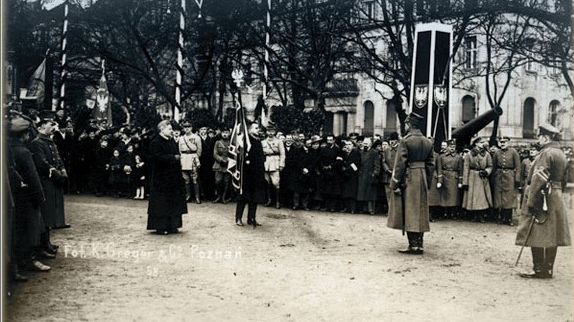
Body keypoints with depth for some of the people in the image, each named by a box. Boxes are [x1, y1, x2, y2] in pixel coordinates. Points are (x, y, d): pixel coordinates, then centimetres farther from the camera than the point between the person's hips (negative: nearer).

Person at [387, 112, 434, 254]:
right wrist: (427, 182, 16)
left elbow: (400, 164, -15)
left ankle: (413, 245, -4)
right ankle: (420, 245, 13)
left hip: (408, 178, -6)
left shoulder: (405, 141, -11)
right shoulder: (428, 142, 8)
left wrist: (395, 184, -12)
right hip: (422, 178, 6)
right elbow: (430, 164, 10)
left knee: (409, 211, -1)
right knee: (421, 212, 11)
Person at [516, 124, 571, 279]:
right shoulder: (561, 154, 14)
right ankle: (548, 269, 15)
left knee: (536, 235, -3)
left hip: (543, 198, -9)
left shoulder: (546, 153, -15)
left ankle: (539, 270, -1)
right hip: (557, 199, 9)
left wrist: (531, 202, -20)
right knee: (552, 236, 10)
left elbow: (539, 179, -21)